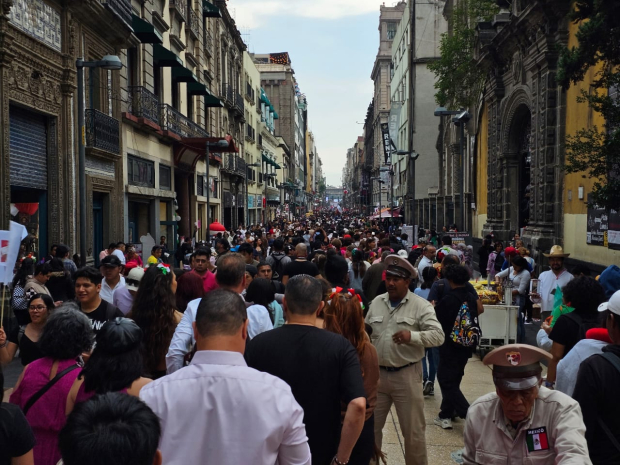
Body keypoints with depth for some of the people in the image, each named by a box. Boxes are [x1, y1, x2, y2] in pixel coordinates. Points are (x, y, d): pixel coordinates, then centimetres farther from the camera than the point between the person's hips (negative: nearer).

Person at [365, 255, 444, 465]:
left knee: (413, 430, 9)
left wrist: (413, 336, -33)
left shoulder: (421, 305, -9)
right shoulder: (376, 302, 5)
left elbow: (438, 335, -17)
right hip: (377, 373, 4)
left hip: (407, 375, -4)